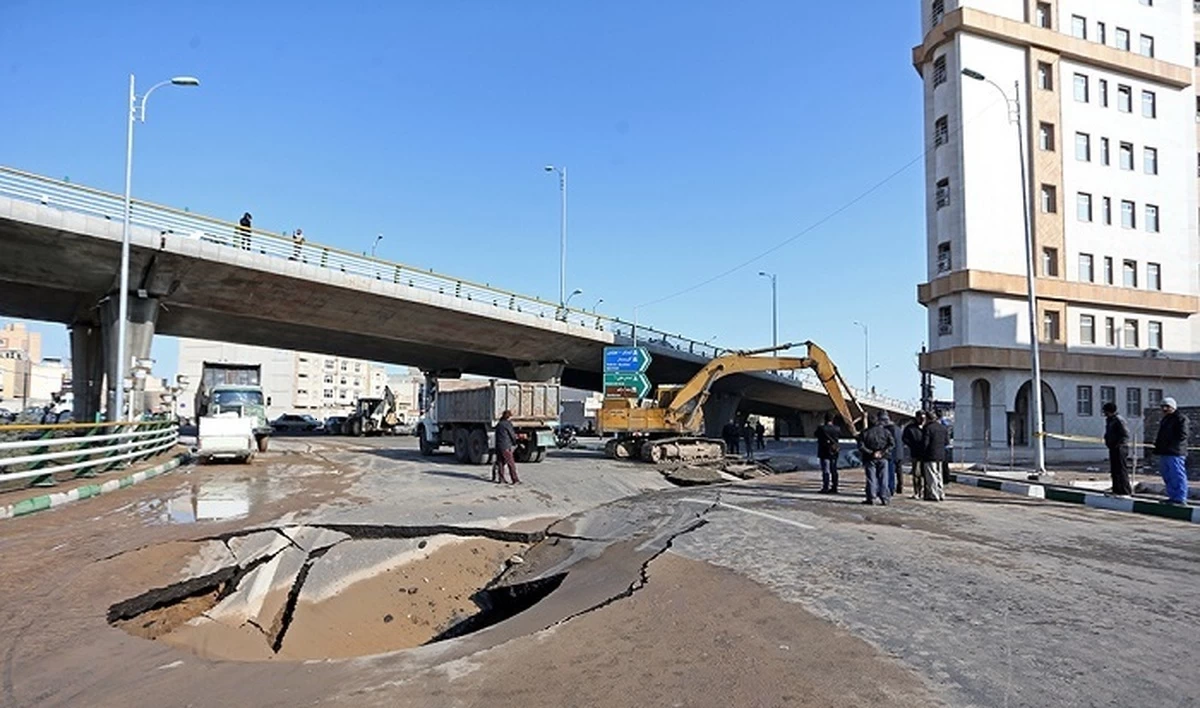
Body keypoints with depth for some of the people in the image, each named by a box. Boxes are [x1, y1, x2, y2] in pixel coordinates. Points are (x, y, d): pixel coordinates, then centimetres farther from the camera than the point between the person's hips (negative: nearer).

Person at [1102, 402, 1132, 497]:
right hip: (1113, 449, 10)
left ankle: (1125, 492, -2)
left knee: (1122, 470, -6)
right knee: (1114, 471, 13)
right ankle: (1117, 491, 20)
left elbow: (1125, 435, -19)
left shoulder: (1119, 420, -16)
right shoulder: (1108, 420, 14)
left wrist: (1118, 444, -19)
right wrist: (1107, 442, 10)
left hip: (1120, 449, -10)